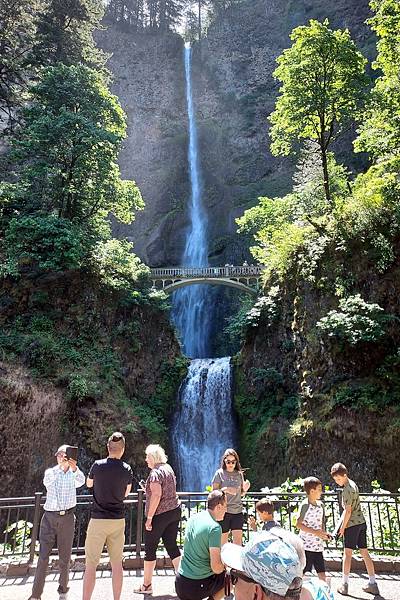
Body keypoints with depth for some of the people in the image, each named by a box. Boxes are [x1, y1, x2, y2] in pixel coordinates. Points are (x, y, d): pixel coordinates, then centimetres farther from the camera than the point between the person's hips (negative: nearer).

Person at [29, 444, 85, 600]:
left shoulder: (73, 474, 2)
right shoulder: (50, 472, 2)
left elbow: (81, 481, -22)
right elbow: (47, 481, -22)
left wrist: (74, 468, -42)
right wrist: (60, 466, -38)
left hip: (67, 518, 0)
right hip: (49, 517, 0)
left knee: (65, 557, 8)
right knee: (43, 556, -1)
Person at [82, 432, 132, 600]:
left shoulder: (98, 465, -10)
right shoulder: (127, 469, -5)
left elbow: (88, 484, 10)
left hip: (98, 520, -2)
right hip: (118, 520, 3)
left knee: (90, 565, 5)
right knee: (117, 563, 14)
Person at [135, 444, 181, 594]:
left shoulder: (155, 472, -15)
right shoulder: (169, 468, 10)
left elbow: (156, 495, -24)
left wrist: (149, 517, -20)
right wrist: (148, 488, 18)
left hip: (160, 514, -8)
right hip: (175, 510, 8)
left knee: (150, 548, 6)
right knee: (172, 545, 13)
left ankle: (146, 585, 16)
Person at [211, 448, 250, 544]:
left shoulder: (239, 474, 8)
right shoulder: (220, 473, -3)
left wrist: (245, 489, -5)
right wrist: (225, 489, -20)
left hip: (238, 511, 3)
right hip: (224, 511, -3)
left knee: (238, 540, 2)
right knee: (223, 541, 2)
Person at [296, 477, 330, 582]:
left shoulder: (320, 505, 8)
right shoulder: (305, 505, -14)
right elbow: (298, 524, -17)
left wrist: (323, 534, 0)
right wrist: (315, 532, -21)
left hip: (318, 545, 6)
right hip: (306, 545, -6)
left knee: (322, 574, 9)